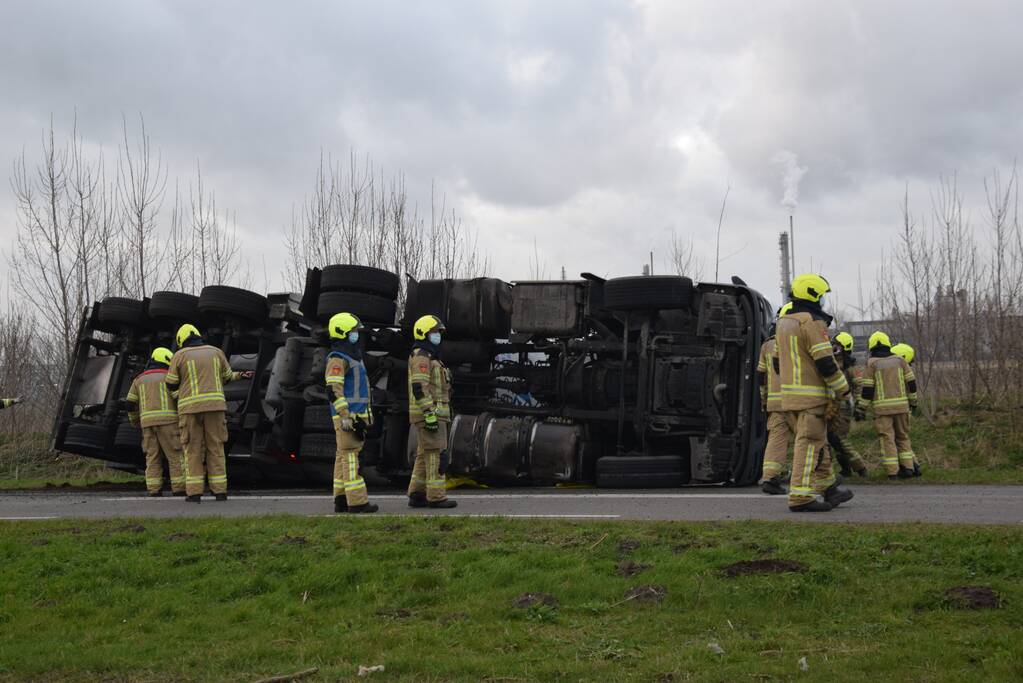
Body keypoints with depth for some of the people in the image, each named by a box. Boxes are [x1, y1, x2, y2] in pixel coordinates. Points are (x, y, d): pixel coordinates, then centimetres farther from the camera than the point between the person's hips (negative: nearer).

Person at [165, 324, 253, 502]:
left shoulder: (179, 356, 2)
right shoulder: (215, 352, 9)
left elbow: (171, 384, 6)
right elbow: (226, 377, 18)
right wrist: (240, 375, 38)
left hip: (191, 408, -2)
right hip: (214, 406, 2)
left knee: (193, 450, 3)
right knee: (215, 448, 7)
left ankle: (194, 493, -3)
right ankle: (220, 491, 3)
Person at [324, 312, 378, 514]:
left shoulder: (353, 357, 20)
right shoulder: (337, 359, -12)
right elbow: (333, 389, -20)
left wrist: (367, 414, 24)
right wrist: (346, 417, -23)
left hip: (356, 415, 10)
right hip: (346, 416, -10)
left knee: (344, 457, 10)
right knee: (350, 456, -10)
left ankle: (341, 500, 13)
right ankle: (357, 501, -12)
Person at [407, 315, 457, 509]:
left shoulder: (428, 358, 21)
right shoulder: (421, 357, -13)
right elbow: (419, 388, -22)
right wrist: (430, 414, -26)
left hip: (432, 415, 10)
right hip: (428, 414, -10)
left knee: (426, 456, 9)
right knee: (436, 454, -9)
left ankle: (417, 495, 10)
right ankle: (436, 496, -8)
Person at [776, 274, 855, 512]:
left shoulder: (783, 323, 14)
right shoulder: (812, 323, -14)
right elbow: (826, 363, -16)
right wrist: (844, 392, -8)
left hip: (789, 395, 9)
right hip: (811, 396, -9)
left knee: (818, 441, 17)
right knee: (810, 444, -7)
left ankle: (826, 487, 23)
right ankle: (802, 496, -10)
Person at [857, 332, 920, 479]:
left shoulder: (872, 363, -1)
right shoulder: (899, 360, 8)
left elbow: (867, 389, -5)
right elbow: (911, 382, 7)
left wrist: (861, 409, 0)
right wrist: (912, 401, 19)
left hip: (882, 407, -3)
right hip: (901, 405, 3)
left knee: (887, 438, -1)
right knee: (903, 436, 16)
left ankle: (893, 472, -5)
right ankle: (908, 466, 11)